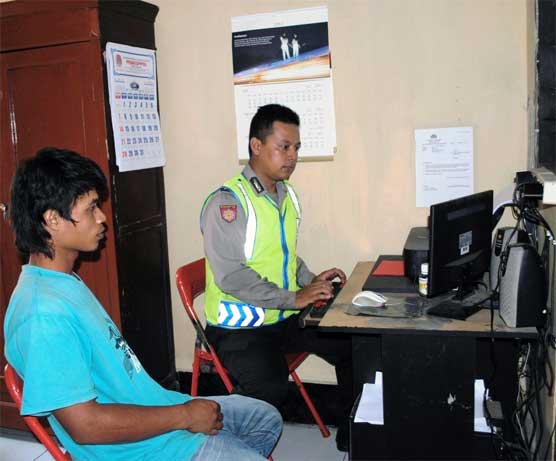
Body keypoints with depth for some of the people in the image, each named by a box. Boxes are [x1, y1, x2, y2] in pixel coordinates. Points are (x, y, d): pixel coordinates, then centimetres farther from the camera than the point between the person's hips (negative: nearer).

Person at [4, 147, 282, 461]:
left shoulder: (65, 281, 5)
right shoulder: (44, 313, -28)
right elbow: (85, 424, -30)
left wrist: (181, 406, 11)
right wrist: (184, 415, -19)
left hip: (153, 409, 9)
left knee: (268, 419, 20)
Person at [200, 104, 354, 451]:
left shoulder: (288, 195, 10)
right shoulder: (227, 201, -16)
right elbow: (230, 276, -23)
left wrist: (311, 281, 4)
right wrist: (294, 298, -22)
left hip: (285, 317, 8)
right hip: (239, 325, -8)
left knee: (353, 345, -1)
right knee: (270, 386, -31)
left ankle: (351, 432, 22)